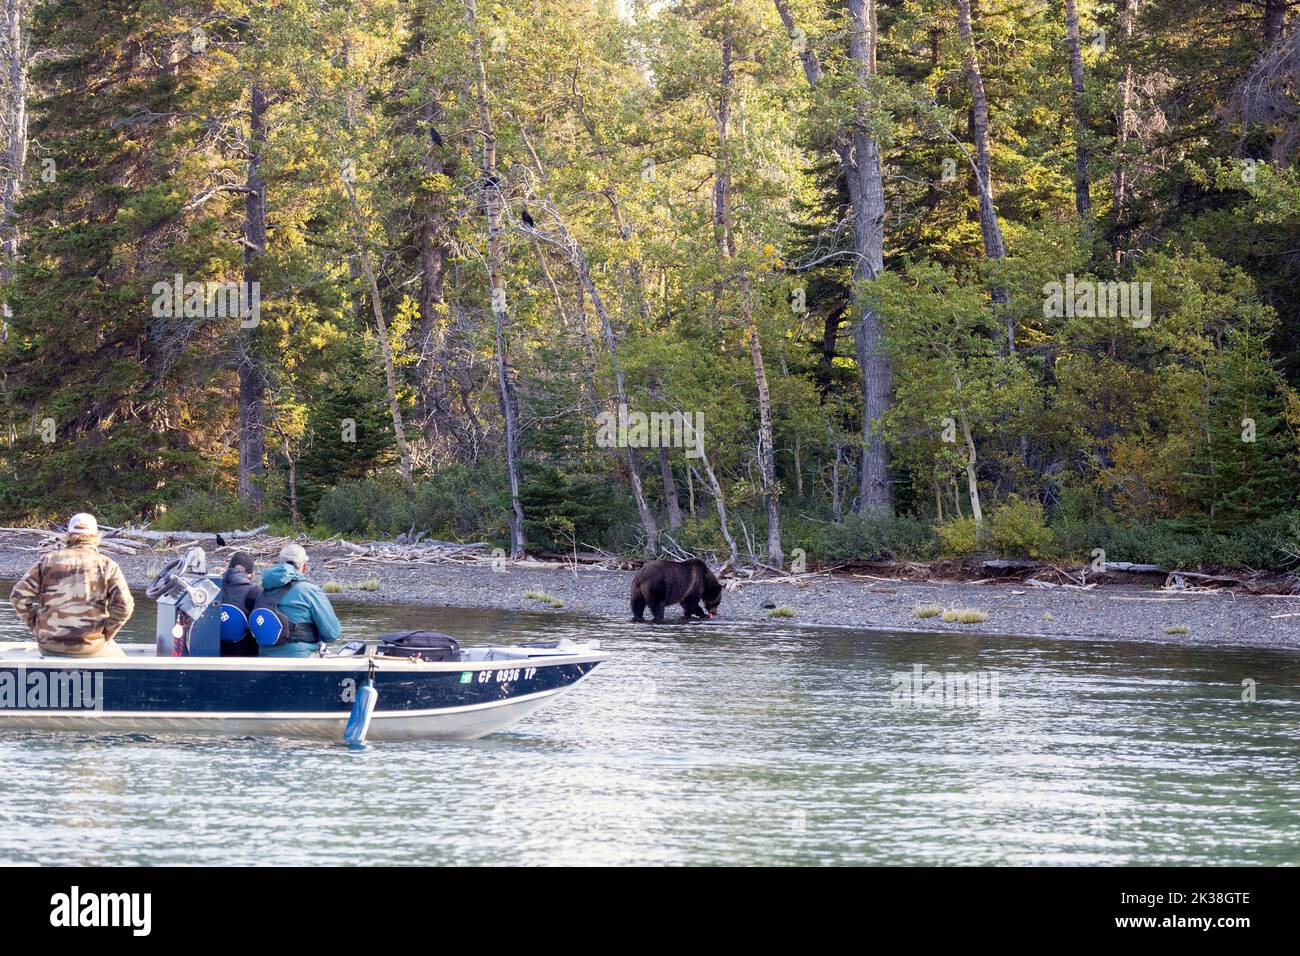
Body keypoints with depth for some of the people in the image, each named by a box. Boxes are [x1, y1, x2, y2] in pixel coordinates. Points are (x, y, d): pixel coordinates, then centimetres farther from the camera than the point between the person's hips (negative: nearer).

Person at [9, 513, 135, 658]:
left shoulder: (49, 560, 4)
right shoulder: (106, 565, -1)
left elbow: (18, 596, -1)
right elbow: (124, 605, -14)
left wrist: (36, 628, 9)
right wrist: (105, 635, -1)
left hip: (49, 646, 2)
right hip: (90, 648, -2)